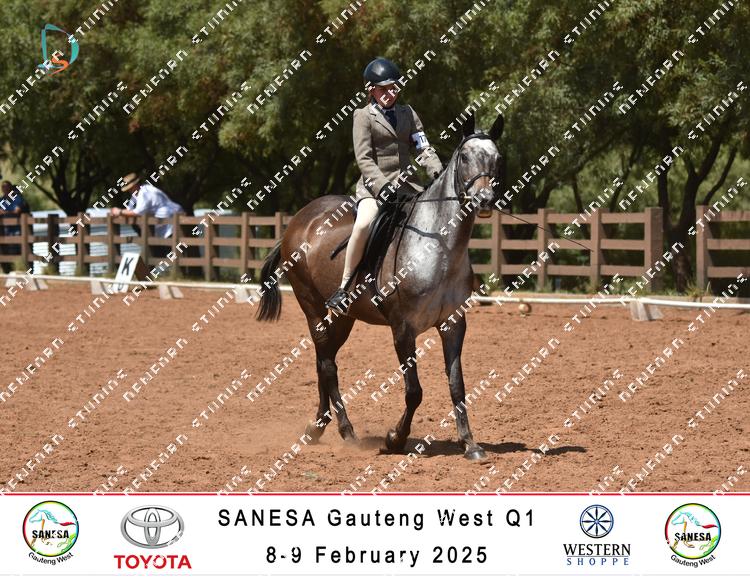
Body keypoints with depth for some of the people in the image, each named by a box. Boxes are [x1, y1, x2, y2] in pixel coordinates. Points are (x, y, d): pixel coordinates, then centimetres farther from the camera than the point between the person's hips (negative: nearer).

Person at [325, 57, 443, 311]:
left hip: (406, 184, 5)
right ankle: (343, 288, -25)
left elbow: (424, 149, 7)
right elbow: (364, 159, -8)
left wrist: (438, 174, -12)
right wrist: (383, 187, -22)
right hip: (374, 185, -5)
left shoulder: (408, 113, 15)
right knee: (364, 223, -33)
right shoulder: (363, 116, 0)